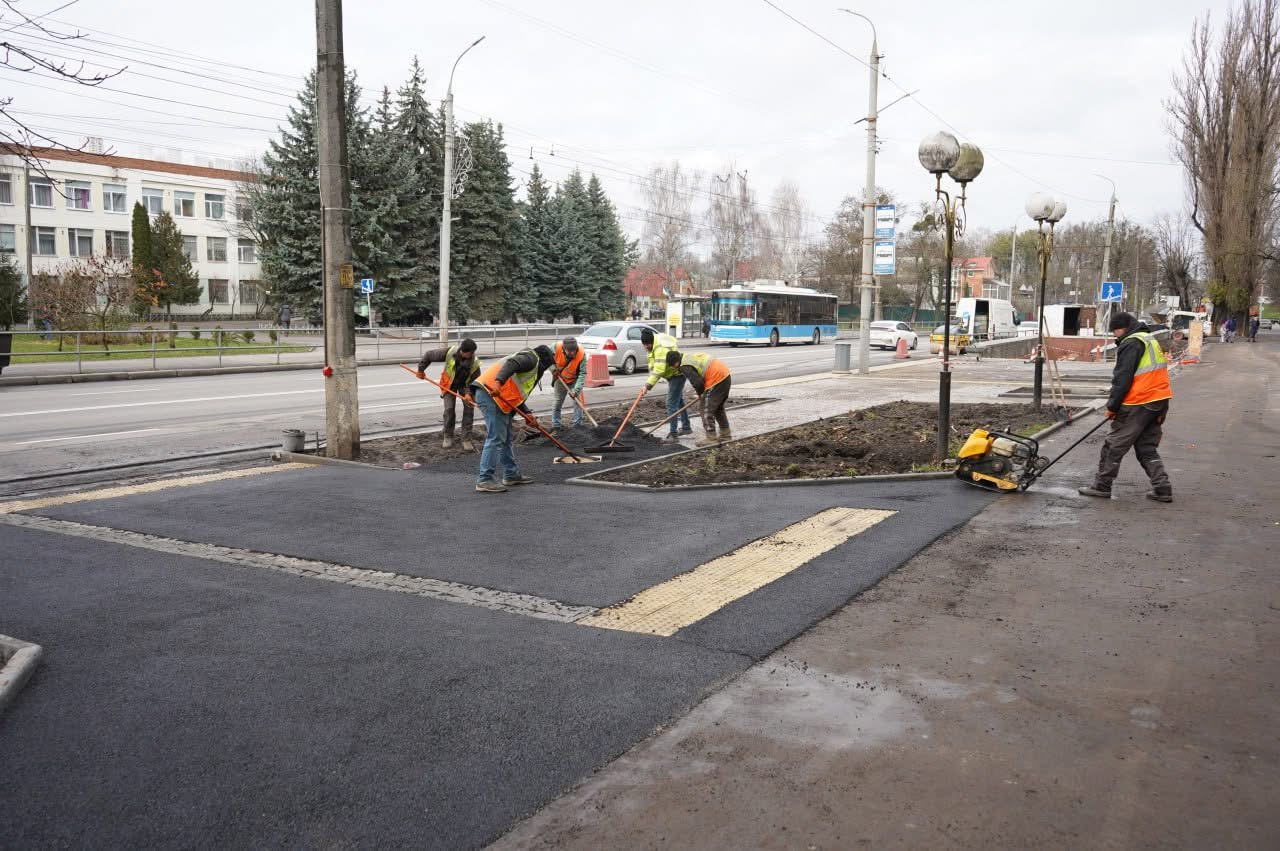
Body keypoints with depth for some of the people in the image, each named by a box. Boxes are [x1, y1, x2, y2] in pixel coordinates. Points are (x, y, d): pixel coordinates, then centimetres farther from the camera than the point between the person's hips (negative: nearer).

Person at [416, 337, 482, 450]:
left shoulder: (475, 361, -28)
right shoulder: (449, 352, -30)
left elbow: (475, 380, -18)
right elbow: (428, 354, -17)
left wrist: (469, 393, -33)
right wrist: (421, 370, -7)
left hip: (465, 385, 1)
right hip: (449, 383, -1)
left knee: (469, 408, -9)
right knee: (449, 409, -9)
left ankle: (466, 440, -1)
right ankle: (447, 437, 11)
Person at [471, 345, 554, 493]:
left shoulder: (534, 368, 31)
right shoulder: (531, 357, 1)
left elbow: (516, 395, 25)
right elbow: (511, 364, -19)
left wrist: (527, 413, 11)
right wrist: (498, 382, -35)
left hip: (500, 399, 11)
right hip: (490, 394, -11)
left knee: (507, 438, 18)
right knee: (496, 438, -13)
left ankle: (511, 475, 29)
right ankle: (484, 480, -14)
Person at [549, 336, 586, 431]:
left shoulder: (581, 355, -33)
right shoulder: (556, 347, -30)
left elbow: (582, 373, -30)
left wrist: (576, 389, -39)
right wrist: (553, 369, -24)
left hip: (575, 380, -2)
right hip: (560, 379, 2)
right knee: (558, 401, 8)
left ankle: (578, 423, -2)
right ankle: (555, 424, 19)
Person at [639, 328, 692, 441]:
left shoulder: (661, 348, -30)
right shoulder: (655, 341, 2)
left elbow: (659, 370, -36)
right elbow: (653, 365, 12)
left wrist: (648, 385, -39)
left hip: (677, 375, -11)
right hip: (675, 374, 11)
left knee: (671, 404, -12)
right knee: (679, 401, 22)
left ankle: (673, 434, -11)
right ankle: (686, 427, 36)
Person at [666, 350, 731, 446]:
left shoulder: (685, 367, -12)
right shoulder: (692, 355, 17)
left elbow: (697, 382, -17)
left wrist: (700, 393, 5)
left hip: (716, 380, -10)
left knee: (706, 410, 0)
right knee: (718, 408, 22)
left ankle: (711, 438, 2)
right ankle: (725, 434, 32)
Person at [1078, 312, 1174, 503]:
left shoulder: (1131, 344, -11)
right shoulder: (1152, 340, 19)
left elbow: (1122, 380, -15)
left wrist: (1112, 406, -7)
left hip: (1138, 404, -9)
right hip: (1159, 402, 9)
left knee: (1114, 445, 1)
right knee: (1147, 448, 15)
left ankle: (1101, 486, 8)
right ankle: (1162, 489, 9)